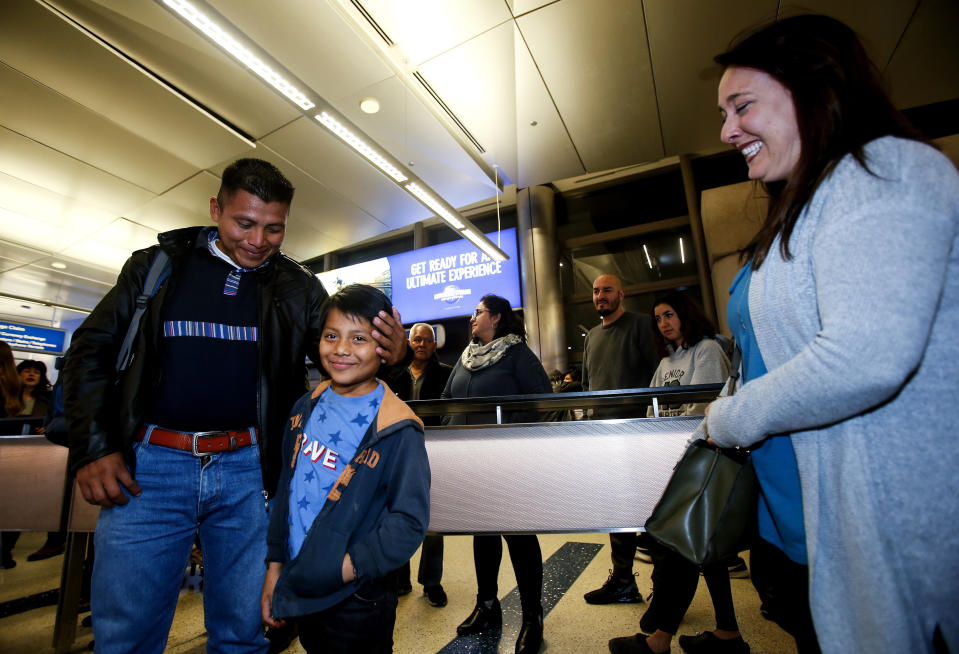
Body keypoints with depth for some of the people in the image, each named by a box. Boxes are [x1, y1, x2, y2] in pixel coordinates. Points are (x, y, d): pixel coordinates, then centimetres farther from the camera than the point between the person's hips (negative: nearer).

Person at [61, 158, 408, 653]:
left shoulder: (297, 288, 5)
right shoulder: (158, 264, 5)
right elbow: (92, 349, 8)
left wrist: (388, 352, -17)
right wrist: (93, 448, 0)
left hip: (249, 469, 0)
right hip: (149, 467, 1)